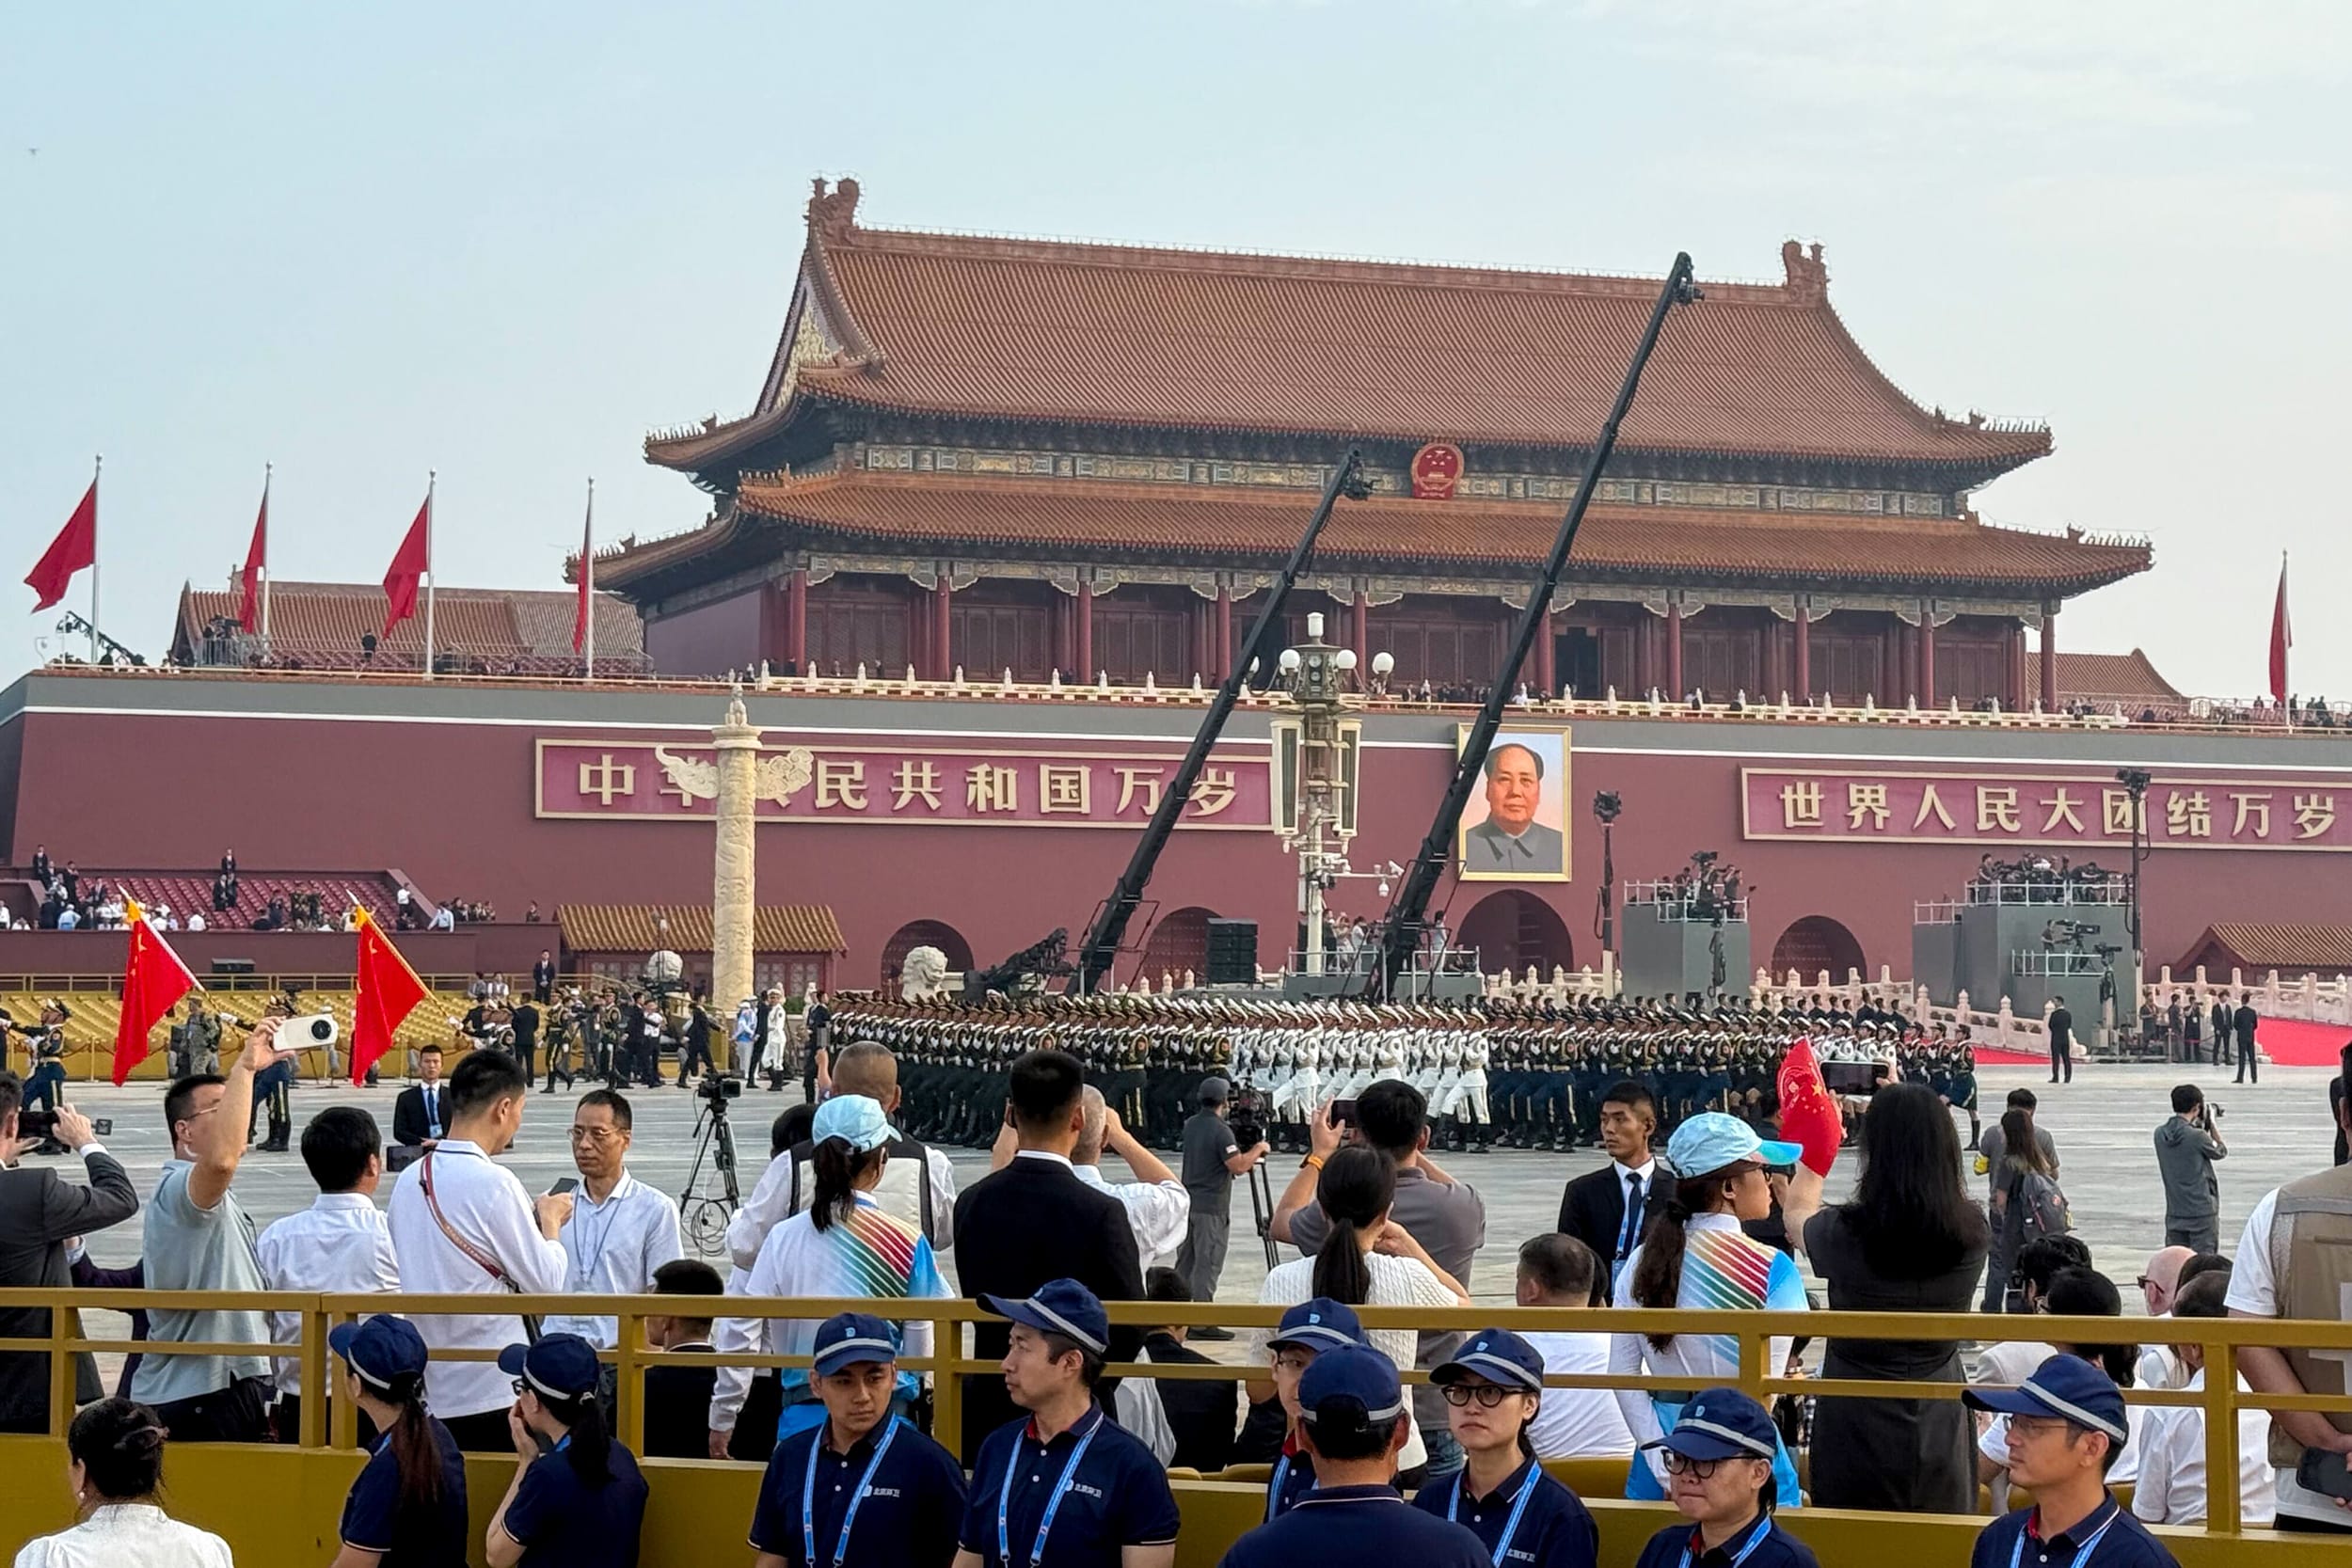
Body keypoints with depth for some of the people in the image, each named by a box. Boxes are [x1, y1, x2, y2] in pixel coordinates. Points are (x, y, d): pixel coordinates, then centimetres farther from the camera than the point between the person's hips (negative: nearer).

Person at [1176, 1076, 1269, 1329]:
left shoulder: (1190, 1126, 10)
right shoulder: (1220, 1130, -16)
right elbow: (1238, 1166, -21)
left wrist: (1248, 1158, 23)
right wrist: (1258, 1149, -4)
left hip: (1188, 1202, 8)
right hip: (1212, 1207, -8)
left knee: (1185, 1262, 12)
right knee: (1208, 1265, -5)